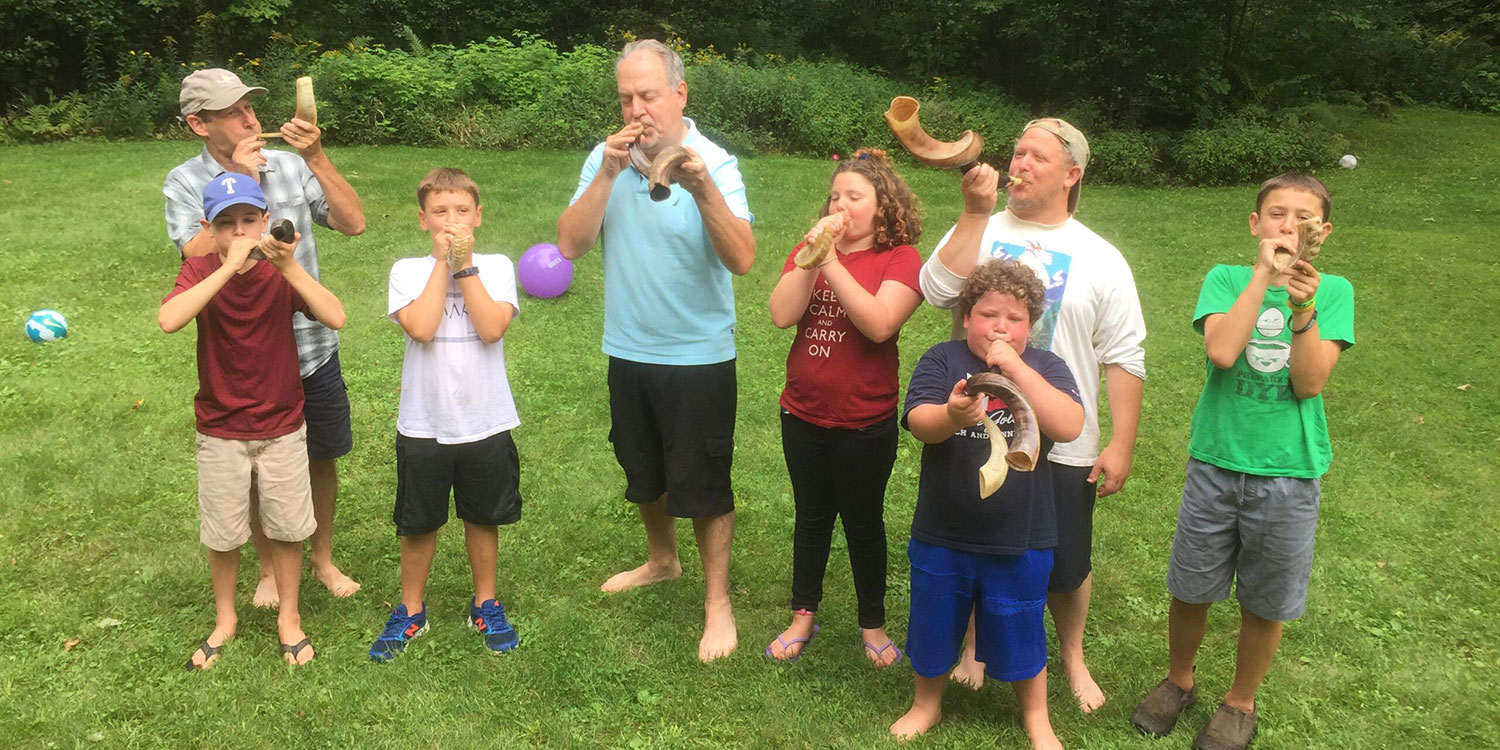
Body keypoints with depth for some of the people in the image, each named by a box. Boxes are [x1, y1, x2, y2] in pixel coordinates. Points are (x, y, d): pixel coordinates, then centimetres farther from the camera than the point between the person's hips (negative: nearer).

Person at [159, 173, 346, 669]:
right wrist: (229, 266, -36)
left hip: (282, 428, 0)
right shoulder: (200, 271, -10)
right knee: (222, 535, 13)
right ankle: (225, 618, 36)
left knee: (287, 529, 11)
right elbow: (168, 320, -32)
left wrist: (289, 266, -35)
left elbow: (335, 318, -25)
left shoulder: (281, 273, -8)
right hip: (220, 432, 0)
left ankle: (289, 616, 32)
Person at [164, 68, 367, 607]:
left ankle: (323, 558, 37)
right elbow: (199, 256, -22)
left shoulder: (290, 166, -2)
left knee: (322, 457, 15)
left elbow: (353, 223, -11)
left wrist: (317, 159, -21)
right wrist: (239, 182, -24)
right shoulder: (185, 184, -7)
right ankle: (270, 568, 37)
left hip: (312, 346, 2)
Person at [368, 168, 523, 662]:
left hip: (485, 421, 1)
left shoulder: (495, 267, -2)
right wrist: (443, 262, -15)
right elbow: (420, 328, -21)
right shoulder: (408, 271, -3)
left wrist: (465, 264, -15)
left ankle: (485, 604, 34)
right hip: (424, 422, 0)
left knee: (483, 516, 15)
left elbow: (492, 328, -18)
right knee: (419, 523, 12)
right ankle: (411, 612, 31)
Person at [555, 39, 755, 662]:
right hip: (628, 351, 5)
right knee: (643, 471, 23)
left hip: (699, 357, -4)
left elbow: (741, 259, -26)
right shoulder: (605, 159, -3)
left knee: (703, 484, 4)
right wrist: (608, 175, -23)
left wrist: (701, 188, -38)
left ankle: (717, 603, 22)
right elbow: (570, 244, -13)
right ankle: (662, 560, 48)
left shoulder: (715, 164, -15)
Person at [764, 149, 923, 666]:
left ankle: (873, 623, 32)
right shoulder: (809, 251, 3)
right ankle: (803, 617, 36)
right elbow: (781, 314, -13)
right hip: (803, 415, 4)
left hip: (865, 423, -4)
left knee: (863, 523, 12)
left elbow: (879, 323, -28)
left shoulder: (900, 260, -10)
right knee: (811, 518, 19)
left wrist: (832, 261, -28)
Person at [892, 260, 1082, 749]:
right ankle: (926, 704, 42)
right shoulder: (942, 360, -5)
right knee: (933, 628, 18)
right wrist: (952, 416, -43)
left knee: (1018, 633, 16)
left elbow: (1069, 427, -21)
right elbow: (918, 423, -20)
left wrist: (1016, 368, -26)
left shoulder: (1044, 368, -4)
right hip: (941, 537, 1)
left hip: (1020, 541, 0)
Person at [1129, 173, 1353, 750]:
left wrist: (1302, 309, -24)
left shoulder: (1333, 292, -2)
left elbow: (1310, 384, -11)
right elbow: (1222, 352, -20)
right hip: (1216, 462, 0)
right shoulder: (1226, 279, -2)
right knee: (1190, 589, 13)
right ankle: (1180, 680, 39)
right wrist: (1262, 275, -19)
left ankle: (1240, 703, 36)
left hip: (1288, 472, 0)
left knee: (1265, 605, 13)